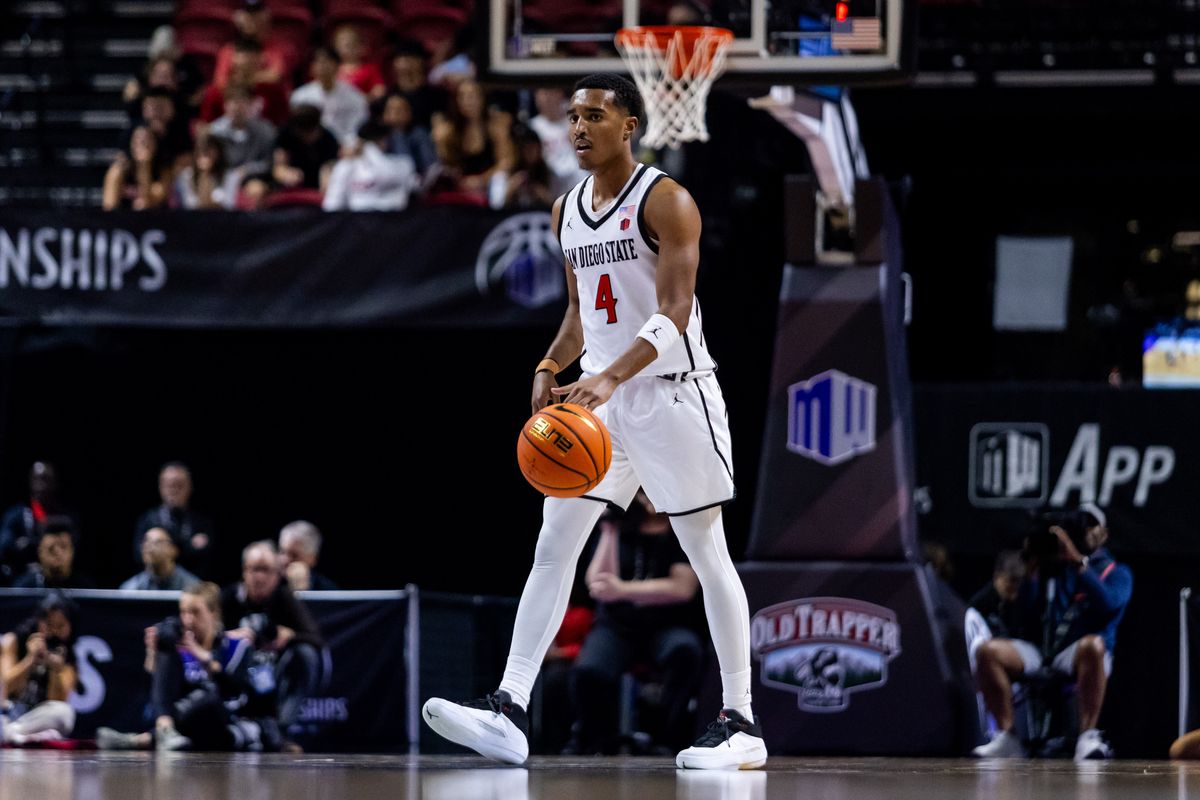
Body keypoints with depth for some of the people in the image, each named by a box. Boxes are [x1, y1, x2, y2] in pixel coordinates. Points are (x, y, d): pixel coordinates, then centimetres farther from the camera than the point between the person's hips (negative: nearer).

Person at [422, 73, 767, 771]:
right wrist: (551, 367, 4)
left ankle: (741, 725, 2)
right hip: (599, 397, 7)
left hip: (671, 390, -7)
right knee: (554, 545, -3)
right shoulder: (568, 211, 11)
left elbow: (675, 314, -21)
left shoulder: (665, 202, -12)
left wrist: (610, 378, -33)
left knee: (708, 555, -2)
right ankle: (510, 710, -8)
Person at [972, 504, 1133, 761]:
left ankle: (1087, 737, -38)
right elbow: (1026, 612, 12)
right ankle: (1006, 737, -20)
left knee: (1093, 645, -40)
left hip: (1077, 656, -3)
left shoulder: (1116, 573, 16)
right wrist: (1034, 568, 4)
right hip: (1039, 650, 3)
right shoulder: (1054, 569, 22)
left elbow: (1107, 603, -9)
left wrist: (1078, 561, -13)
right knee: (988, 651, -24)